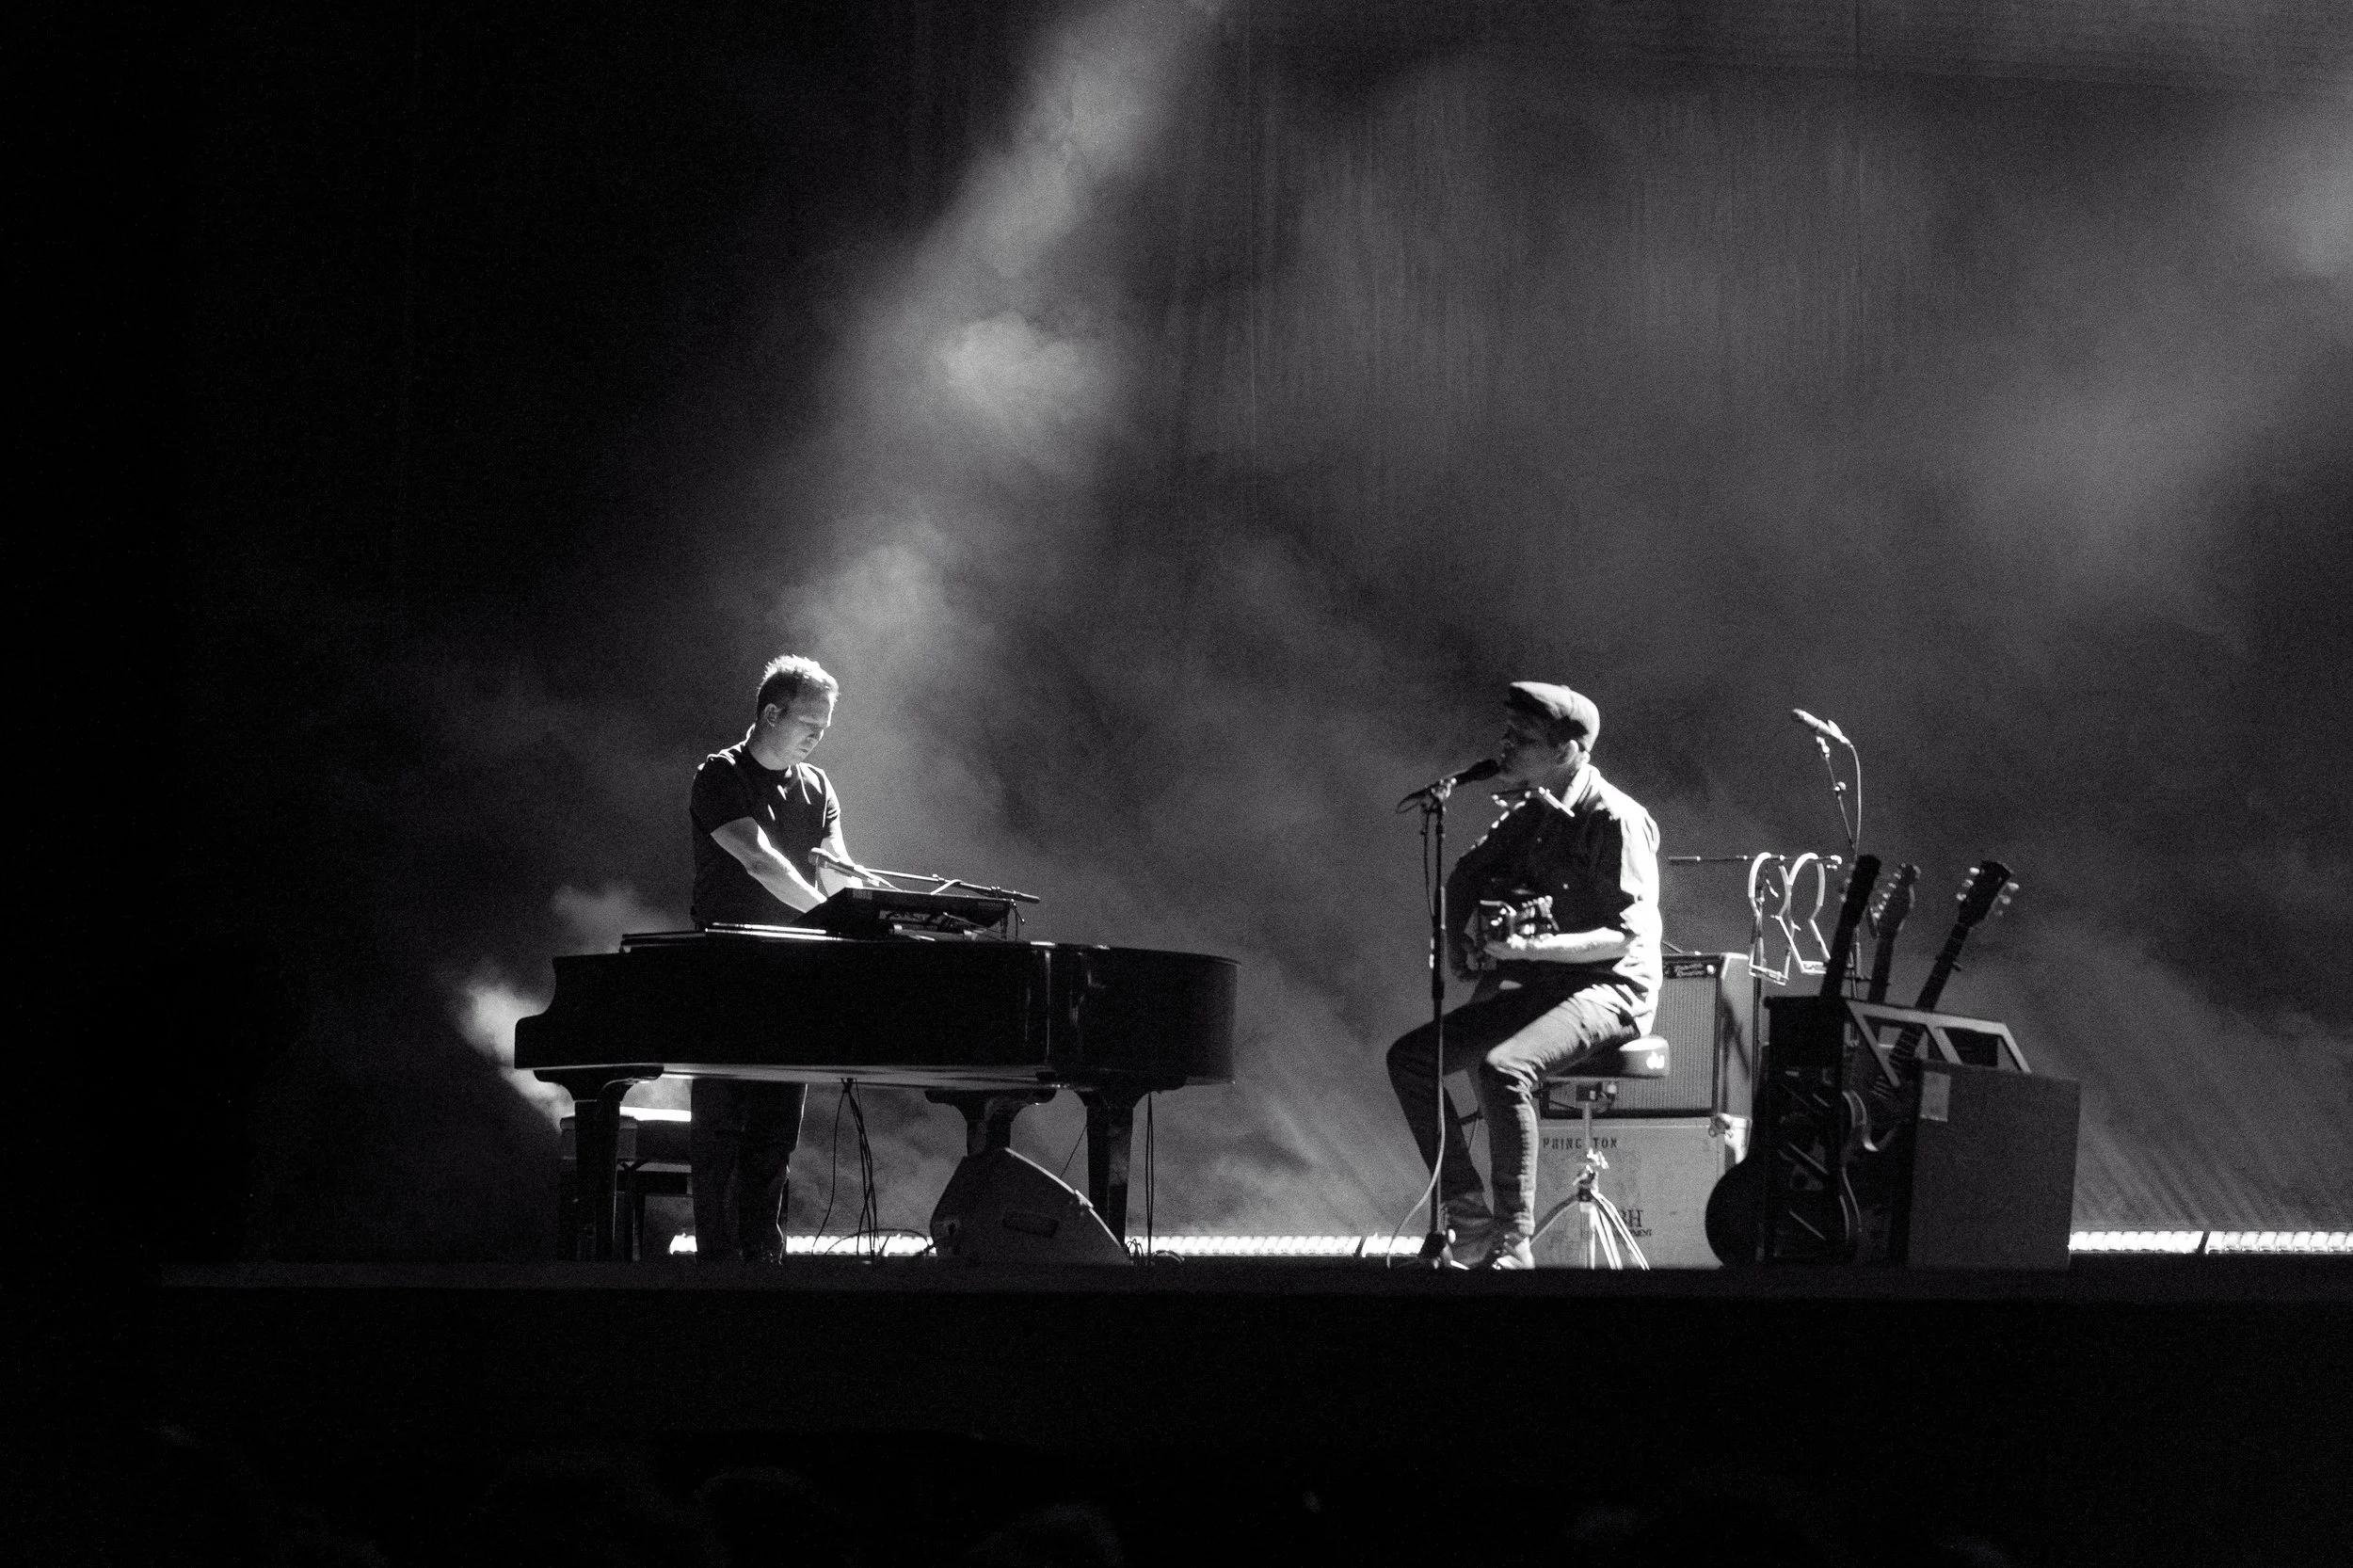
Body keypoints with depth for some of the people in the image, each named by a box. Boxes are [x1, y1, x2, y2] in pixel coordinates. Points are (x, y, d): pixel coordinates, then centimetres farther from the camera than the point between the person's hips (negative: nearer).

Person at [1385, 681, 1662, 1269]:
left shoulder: (1615, 819, -14)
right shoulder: (1529, 814, 10)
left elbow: (1628, 934, -21)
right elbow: (1464, 878, 27)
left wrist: (1532, 947, -29)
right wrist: (1460, 941, 9)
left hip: (1609, 988, -9)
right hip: (1535, 987, 9)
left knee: (1501, 1066, -35)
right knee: (1409, 1057, -4)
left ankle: (1513, 1241, -28)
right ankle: (1469, 1219, -2)